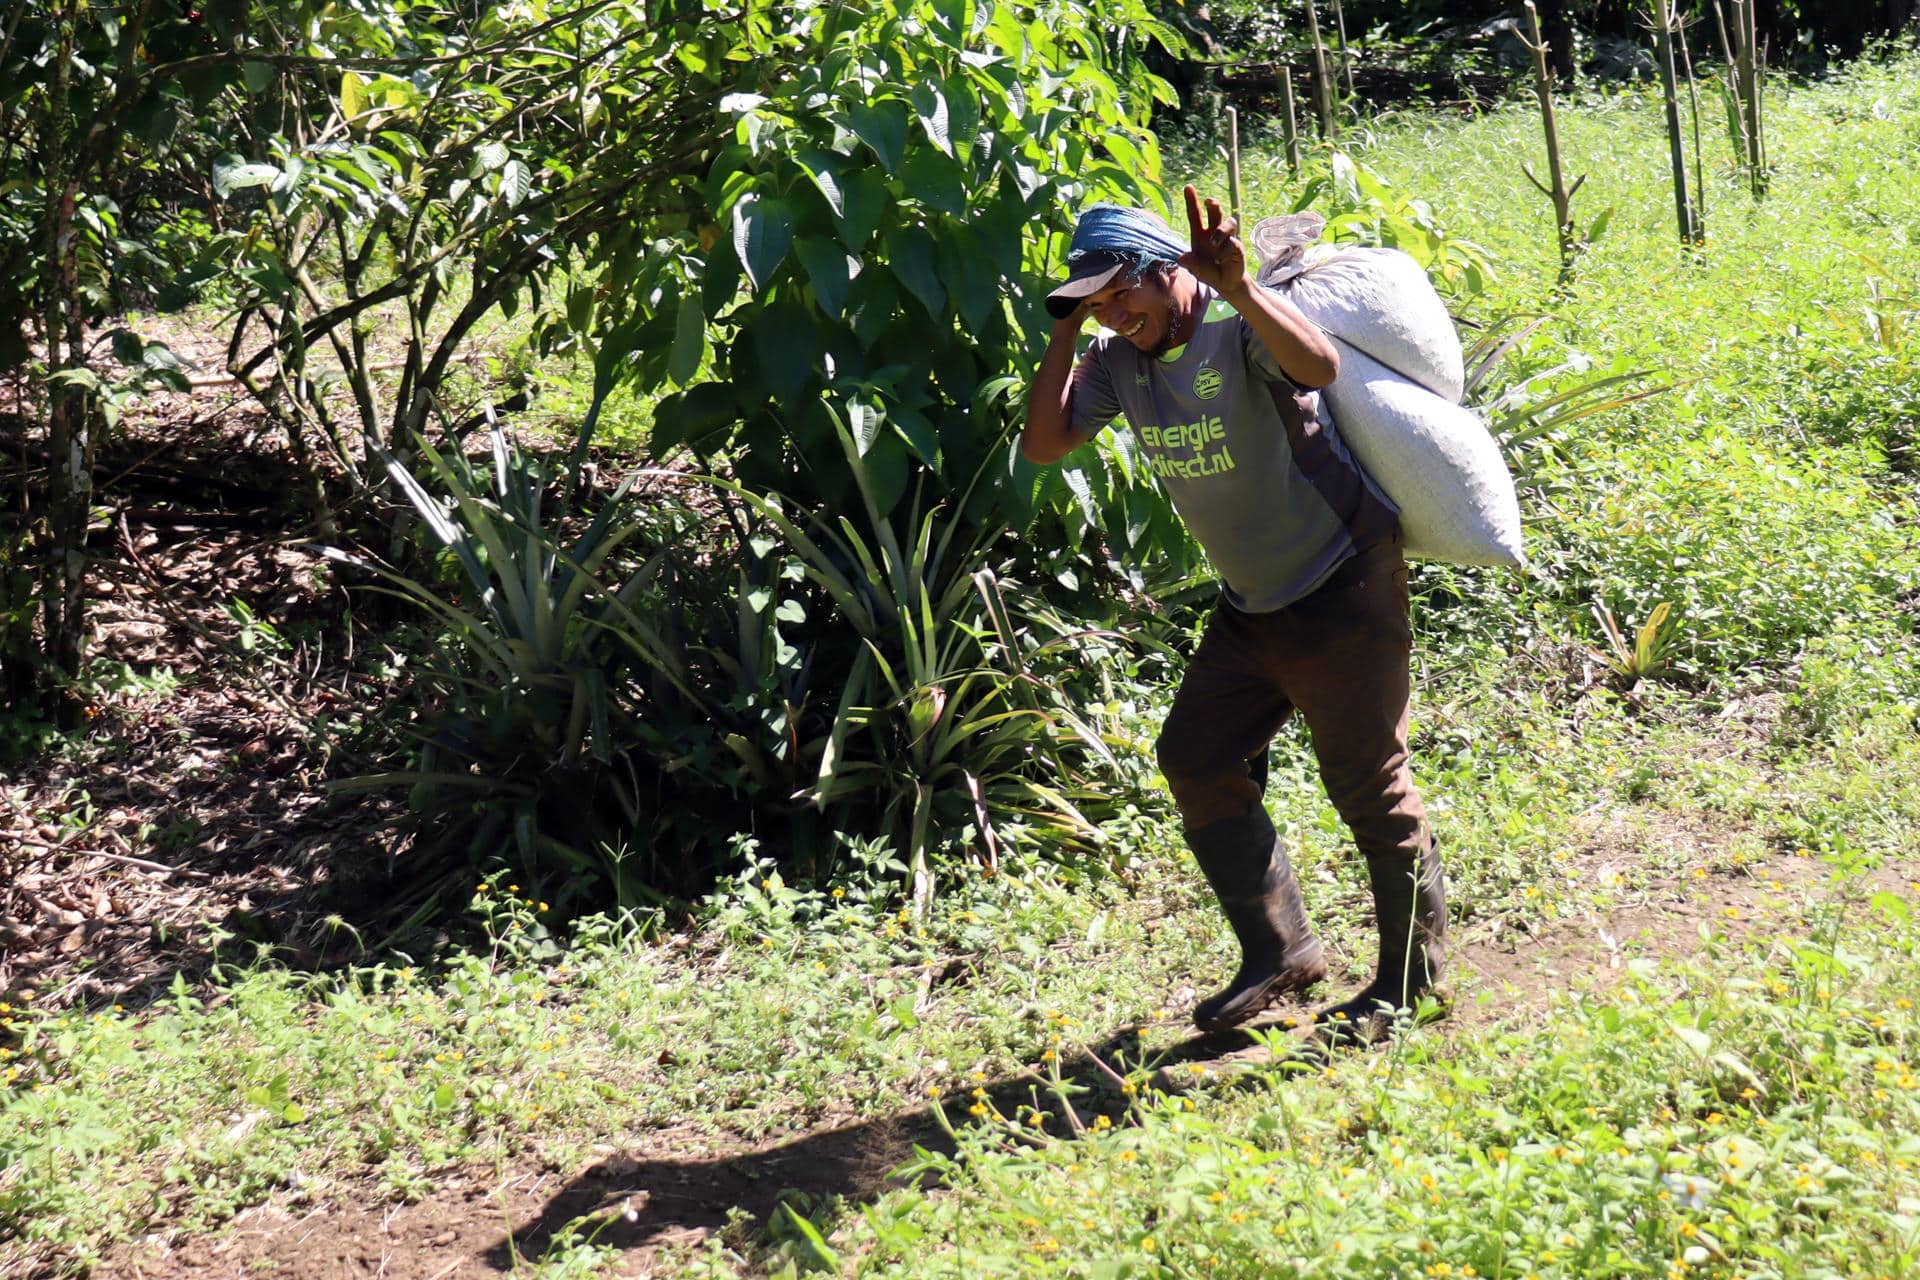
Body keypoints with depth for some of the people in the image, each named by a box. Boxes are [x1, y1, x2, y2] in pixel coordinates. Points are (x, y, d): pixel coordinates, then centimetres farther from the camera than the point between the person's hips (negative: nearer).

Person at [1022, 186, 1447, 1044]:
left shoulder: (1240, 327, -22)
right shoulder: (1119, 360, 1)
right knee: (1197, 762, 9)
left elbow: (1320, 366, -42)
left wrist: (1239, 288, -54)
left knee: (1368, 787, -1)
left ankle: (1412, 979, 15)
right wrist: (1065, 333, -7)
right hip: (1248, 604, 8)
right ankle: (1279, 953, 22)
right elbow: (1044, 444, -3)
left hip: (1342, 587, -8)